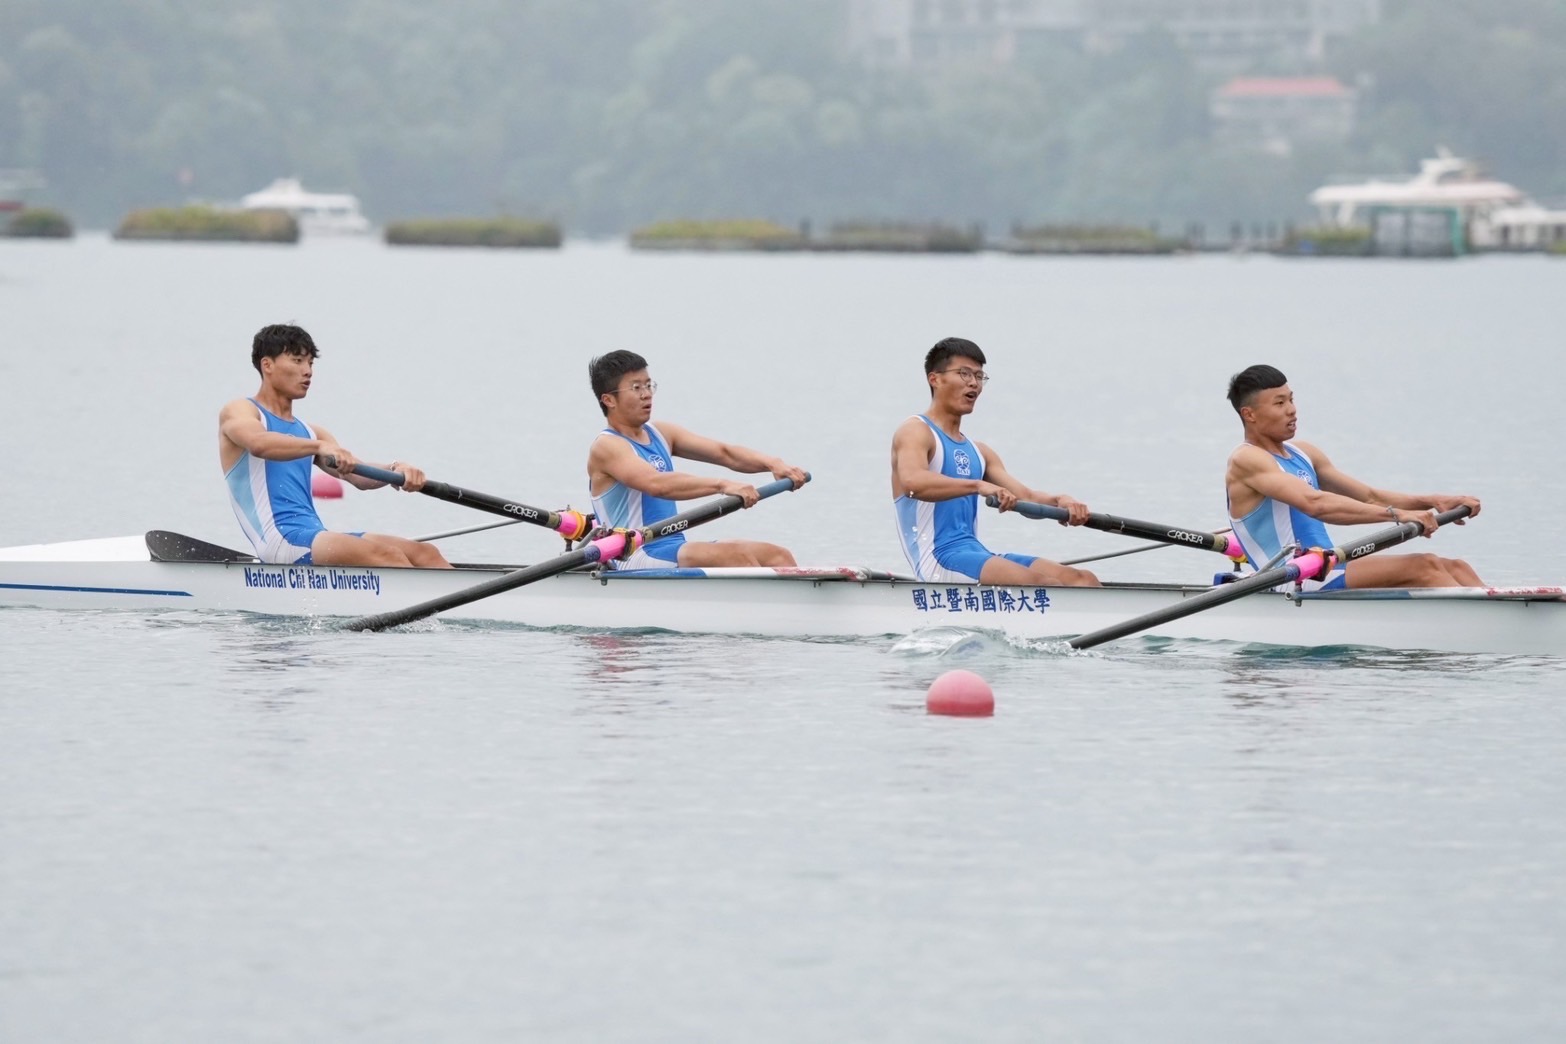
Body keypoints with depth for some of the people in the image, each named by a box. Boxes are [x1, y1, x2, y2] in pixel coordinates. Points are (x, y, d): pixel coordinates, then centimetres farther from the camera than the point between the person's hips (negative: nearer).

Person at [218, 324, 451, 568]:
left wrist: (395, 470, -11)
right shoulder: (239, 411, 6)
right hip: (280, 540, -8)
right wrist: (319, 446, -35)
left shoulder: (309, 432, 27)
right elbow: (258, 443, -20)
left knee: (424, 554, -9)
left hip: (318, 537, 8)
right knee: (385, 555, -27)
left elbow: (358, 476, 12)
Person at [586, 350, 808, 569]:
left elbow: (724, 453, 8)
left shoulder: (660, 434, 16)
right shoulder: (607, 447, -10)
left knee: (777, 556, -6)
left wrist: (771, 463, -11)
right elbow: (656, 484, -28)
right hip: (633, 560, -9)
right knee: (737, 556, -27)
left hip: (676, 549, 9)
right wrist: (722, 485, -37)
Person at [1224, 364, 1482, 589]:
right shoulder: (1247, 461, -9)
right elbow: (1315, 504, -24)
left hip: (1330, 576, 9)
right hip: (1296, 587, -9)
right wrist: (1397, 514, -28)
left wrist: (1432, 501, 1)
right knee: (1423, 567, -22)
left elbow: (1370, 497, 18)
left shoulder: (1302, 453, 19)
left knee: (1455, 568, -4)